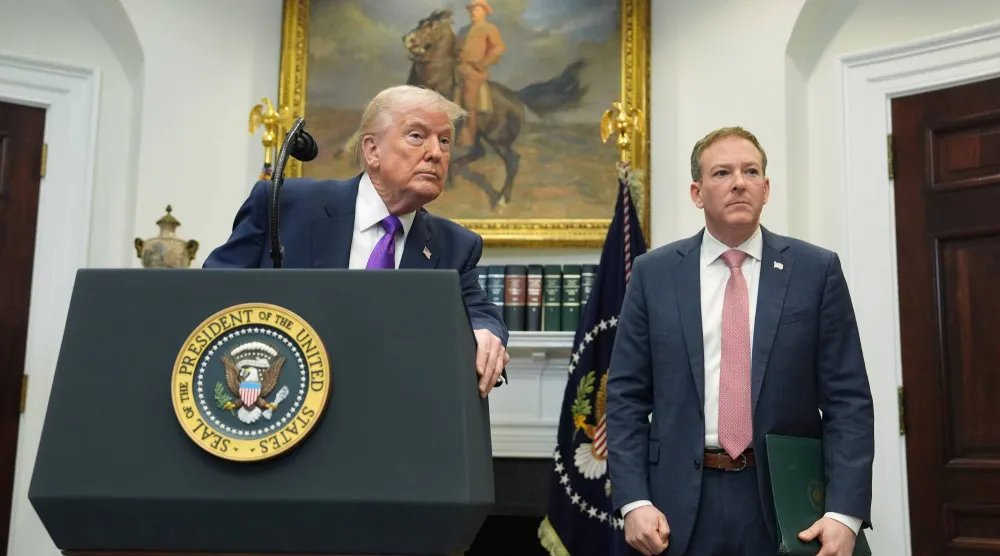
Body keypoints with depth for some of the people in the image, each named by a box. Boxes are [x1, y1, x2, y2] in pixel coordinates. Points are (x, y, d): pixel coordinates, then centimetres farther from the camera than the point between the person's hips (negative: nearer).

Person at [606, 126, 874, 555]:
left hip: (786, 500, 0)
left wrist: (845, 512, -12)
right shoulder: (653, 273, 2)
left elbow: (848, 400, -2)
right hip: (682, 503, 1)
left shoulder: (817, 270, 0)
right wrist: (633, 501, -8)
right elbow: (626, 396, 1)